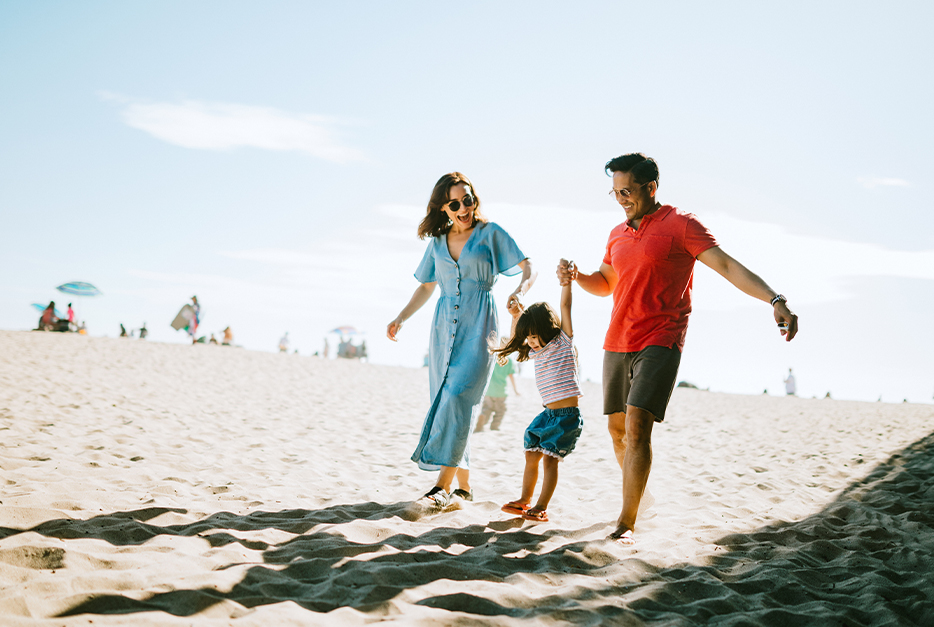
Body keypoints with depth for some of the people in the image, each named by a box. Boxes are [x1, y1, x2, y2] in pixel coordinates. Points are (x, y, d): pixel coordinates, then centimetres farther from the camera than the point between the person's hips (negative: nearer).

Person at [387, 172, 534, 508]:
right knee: (446, 400, 1)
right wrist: (401, 318, 14)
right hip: (444, 327, 5)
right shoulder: (438, 241, 16)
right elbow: (426, 286, 25)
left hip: (478, 327, -5)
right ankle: (464, 483, 9)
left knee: (459, 395, -19)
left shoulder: (490, 233, 4)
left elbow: (529, 268, -1)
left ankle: (444, 481, -21)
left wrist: (520, 291, -22)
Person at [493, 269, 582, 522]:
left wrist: (566, 280, -13)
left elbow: (565, 306, -10)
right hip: (548, 414, 7)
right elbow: (515, 341, 27)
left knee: (550, 459, -9)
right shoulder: (537, 351, 13)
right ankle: (524, 500, 21)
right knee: (531, 456, 8)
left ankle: (541, 507, -5)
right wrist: (516, 316, 14)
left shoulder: (563, 341, -4)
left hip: (567, 415, -7)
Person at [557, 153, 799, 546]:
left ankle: (626, 524, -13)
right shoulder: (618, 234, 15)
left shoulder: (680, 224, -5)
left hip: (660, 343, -7)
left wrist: (775, 300, -25)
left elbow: (727, 266, -13)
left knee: (637, 426, -17)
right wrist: (576, 277, 6)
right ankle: (636, 497, 33)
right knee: (618, 428, 11)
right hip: (617, 343, 7)